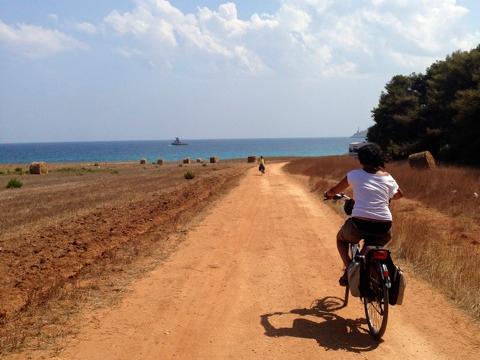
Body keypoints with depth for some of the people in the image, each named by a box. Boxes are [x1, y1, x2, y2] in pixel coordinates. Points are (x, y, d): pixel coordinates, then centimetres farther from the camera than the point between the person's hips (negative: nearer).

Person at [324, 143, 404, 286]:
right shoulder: (387, 177, 10)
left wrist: (328, 194, 36)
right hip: (383, 226, 3)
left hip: (360, 224, -2)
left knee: (341, 238, 29)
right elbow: (399, 194, 26)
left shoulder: (355, 174, 4)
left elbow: (334, 191, 14)